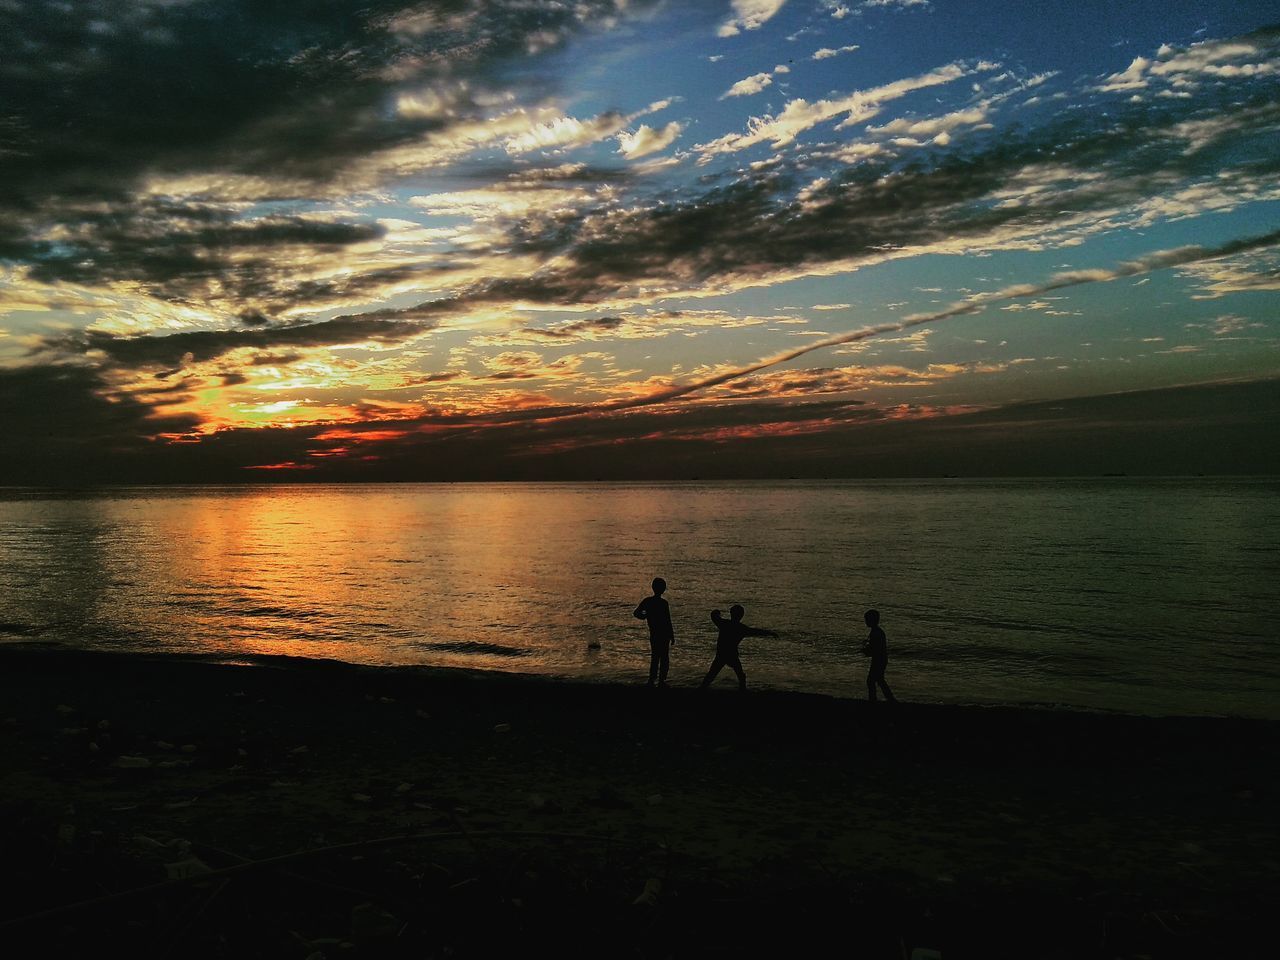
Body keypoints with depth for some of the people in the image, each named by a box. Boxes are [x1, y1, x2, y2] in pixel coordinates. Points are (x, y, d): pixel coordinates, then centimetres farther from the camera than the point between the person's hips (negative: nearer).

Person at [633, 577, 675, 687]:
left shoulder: (647, 601, -2)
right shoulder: (663, 603, -17)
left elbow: (636, 613, 5)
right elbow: (668, 622, -15)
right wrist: (672, 636, -8)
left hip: (653, 634, 5)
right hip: (664, 634, -5)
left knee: (654, 657, 16)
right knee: (664, 658, 5)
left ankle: (652, 680, 14)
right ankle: (661, 681, 5)